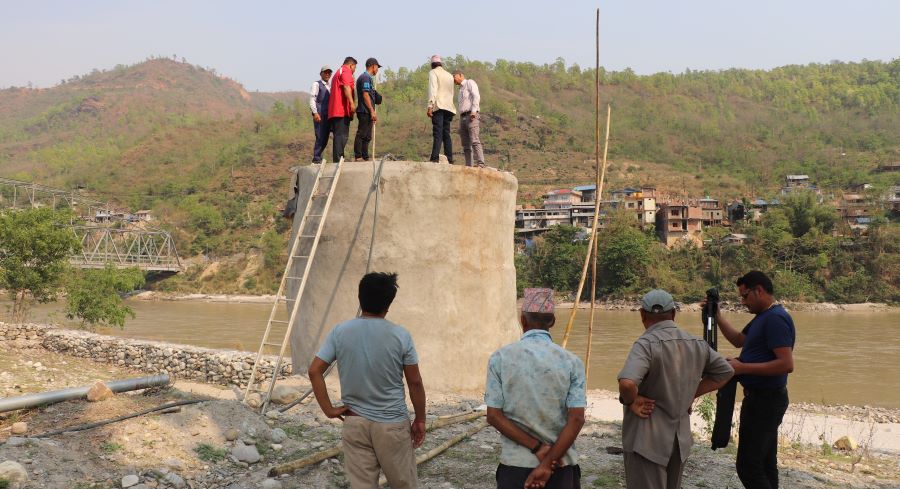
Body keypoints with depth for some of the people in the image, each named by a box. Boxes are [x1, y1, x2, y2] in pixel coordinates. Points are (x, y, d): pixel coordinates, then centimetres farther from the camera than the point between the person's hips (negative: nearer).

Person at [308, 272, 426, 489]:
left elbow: (314, 371, -7)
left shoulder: (340, 332, -5)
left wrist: (329, 409, 0)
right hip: (392, 424, -2)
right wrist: (420, 420, 6)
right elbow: (415, 383, -5)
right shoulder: (400, 336, -10)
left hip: (355, 423, 2)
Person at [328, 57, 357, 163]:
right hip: (342, 110, -10)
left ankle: (338, 158, 10)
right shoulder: (346, 71, -1)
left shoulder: (338, 72, 30)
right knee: (341, 135, -13)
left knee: (341, 135, 11)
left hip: (336, 110, 10)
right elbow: (346, 87, -17)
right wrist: (352, 103, -25)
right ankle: (338, 159, -19)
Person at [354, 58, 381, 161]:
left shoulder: (368, 77, 22)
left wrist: (373, 112, 22)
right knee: (361, 135, -10)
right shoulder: (366, 77, -9)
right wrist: (372, 111, -18)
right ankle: (358, 157, -11)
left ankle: (365, 158, 14)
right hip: (365, 112, -10)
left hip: (367, 112, 10)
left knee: (367, 137, 11)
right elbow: (365, 95, -17)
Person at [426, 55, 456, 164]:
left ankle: (435, 158, -26)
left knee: (437, 134, -15)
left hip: (438, 106, -6)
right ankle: (449, 160, 2)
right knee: (446, 134, 7)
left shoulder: (433, 72, 3)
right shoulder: (449, 75, 23)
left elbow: (433, 89, -9)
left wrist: (430, 106, -16)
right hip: (449, 106, 6)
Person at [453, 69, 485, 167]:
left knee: (474, 141, -21)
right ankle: (468, 166, -6)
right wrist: (460, 124, 14)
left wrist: (473, 111, -22)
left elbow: (476, 96, -10)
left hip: (472, 116, -8)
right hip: (463, 118, 8)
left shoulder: (470, 82, 6)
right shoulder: (461, 90, 30)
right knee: (466, 145, -1)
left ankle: (480, 165, -30)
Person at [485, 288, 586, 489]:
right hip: (560, 465, 0)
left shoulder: (500, 358, -5)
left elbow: (494, 416, -9)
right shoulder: (571, 362, -4)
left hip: (515, 465, 0)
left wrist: (537, 448, -10)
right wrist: (548, 463, -12)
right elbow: (576, 419, -11)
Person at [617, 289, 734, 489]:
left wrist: (630, 402, -15)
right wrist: (692, 393, 12)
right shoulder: (697, 344, 3)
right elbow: (725, 371, 17)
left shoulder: (646, 343, -19)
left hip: (647, 440, -6)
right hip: (681, 438, 7)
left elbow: (627, 383, -35)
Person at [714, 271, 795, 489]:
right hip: (763, 398, 11)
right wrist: (717, 315, 12)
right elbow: (738, 339, 24)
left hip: (764, 400, -11)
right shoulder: (763, 317, 12)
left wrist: (742, 368, -23)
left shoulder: (775, 318, -20)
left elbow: (786, 364, -28)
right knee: (764, 463, 16)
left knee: (748, 466, -10)